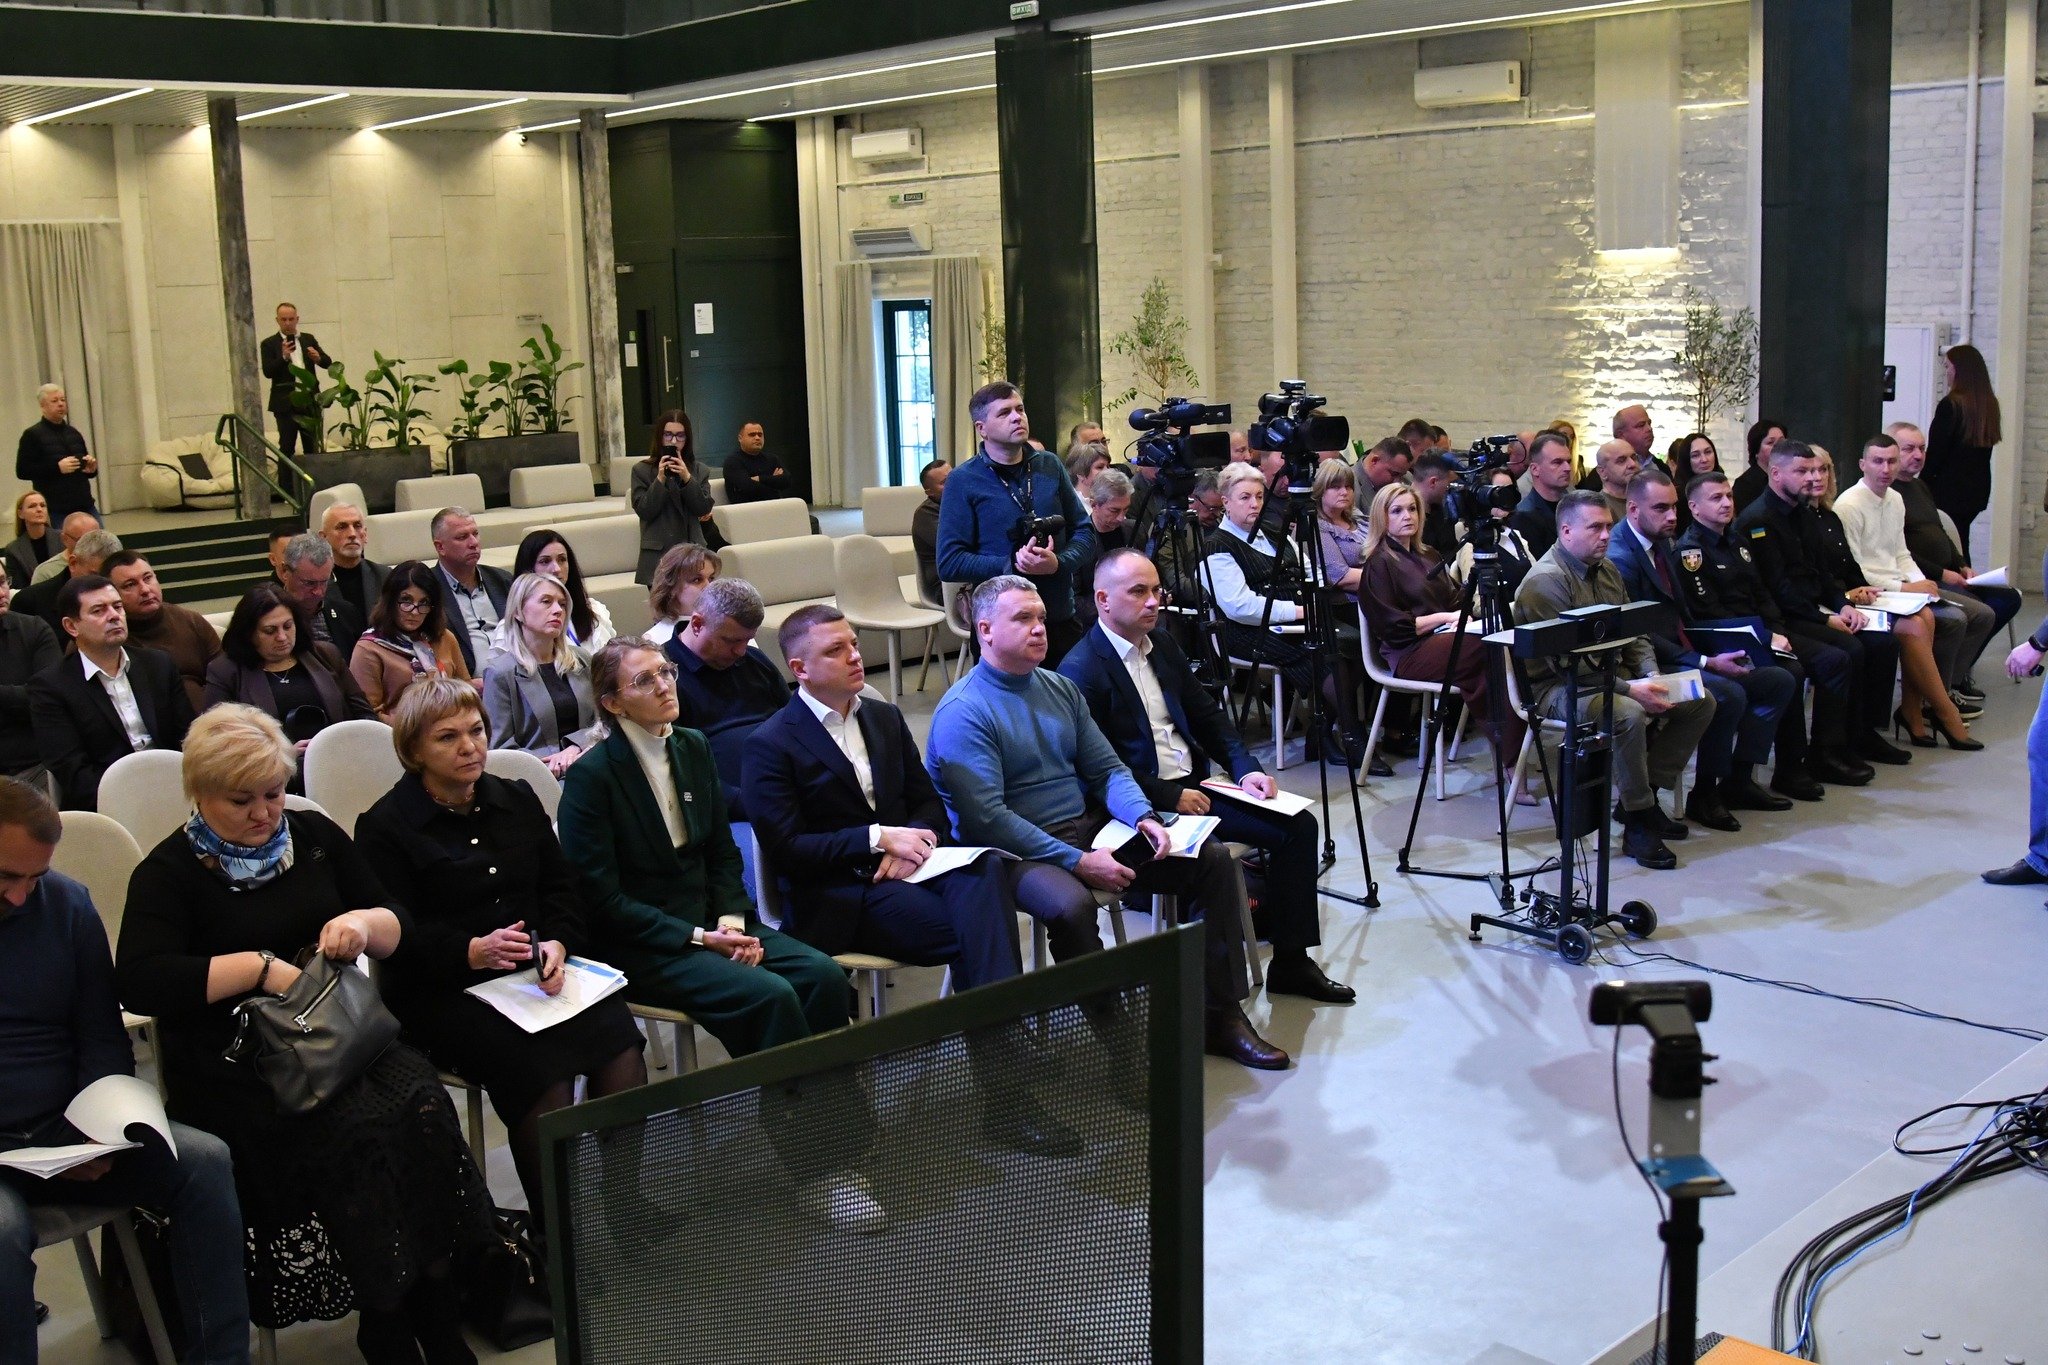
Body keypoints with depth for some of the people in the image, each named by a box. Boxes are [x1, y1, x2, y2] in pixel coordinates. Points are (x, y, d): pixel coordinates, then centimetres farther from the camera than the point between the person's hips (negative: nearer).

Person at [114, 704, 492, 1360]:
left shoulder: (314, 835, 14)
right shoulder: (170, 871, 3)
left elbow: (401, 924, 15)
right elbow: (138, 981, -13)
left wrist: (365, 923, -9)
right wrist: (261, 968, -18)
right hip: (234, 1057, -4)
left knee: (424, 1106, -27)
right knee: (357, 1127, -32)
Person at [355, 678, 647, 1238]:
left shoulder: (517, 799, 17)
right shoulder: (384, 828, 1)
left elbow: (561, 888, 15)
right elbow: (399, 937, -7)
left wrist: (557, 944, -6)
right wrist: (473, 952, -24)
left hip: (537, 975, 5)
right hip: (441, 994, -4)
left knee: (621, 1053, -24)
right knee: (540, 1075, -30)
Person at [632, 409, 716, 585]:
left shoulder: (698, 471, 10)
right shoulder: (642, 470, 3)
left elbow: (704, 510, 1)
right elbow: (644, 511, -4)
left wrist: (687, 478, -12)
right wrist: (660, 479, -14)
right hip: (658, 554, -2)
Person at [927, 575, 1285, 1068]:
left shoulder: (1059, 688, 13)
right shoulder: (962, 712, -11)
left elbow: (1106, 768, 13)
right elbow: (986, 819, -19)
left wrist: (1143, 817, -9)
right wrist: (1076, 861, -24)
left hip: (1090, 828, 8)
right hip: (1017, 852, -8)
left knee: (1215, 860, -3)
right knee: (1071, 904, -40)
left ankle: (1221, 1017, 2)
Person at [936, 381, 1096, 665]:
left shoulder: (1050, 466, 8)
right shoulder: (963, 481, -4)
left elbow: (1084, 532, 8)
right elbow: (949, 563, -9)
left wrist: (1058, 563, -13)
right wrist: (1012, 565, -19)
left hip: (1061, 620, 4)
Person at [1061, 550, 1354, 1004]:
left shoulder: (1163, 645, 14)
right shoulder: (1081, 669, -12)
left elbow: (1207, 716, 17)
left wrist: (1245, 769, 1)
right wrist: (1171, 797, -19)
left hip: (1194, 785, 9)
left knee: (1299, 825, -2)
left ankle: (1291, 961, 7)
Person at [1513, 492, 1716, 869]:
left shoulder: (1606, 569, 12)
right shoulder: (1545, 581, -17)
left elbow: (1634, 633, 15)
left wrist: (1650, 676, -5)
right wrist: (1629, 688, -25)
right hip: (1561, 687, -9)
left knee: (1700, 702, 0)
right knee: (1628, 714, -36)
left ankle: (1645, 793, 4)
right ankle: (1638, 821, -21)